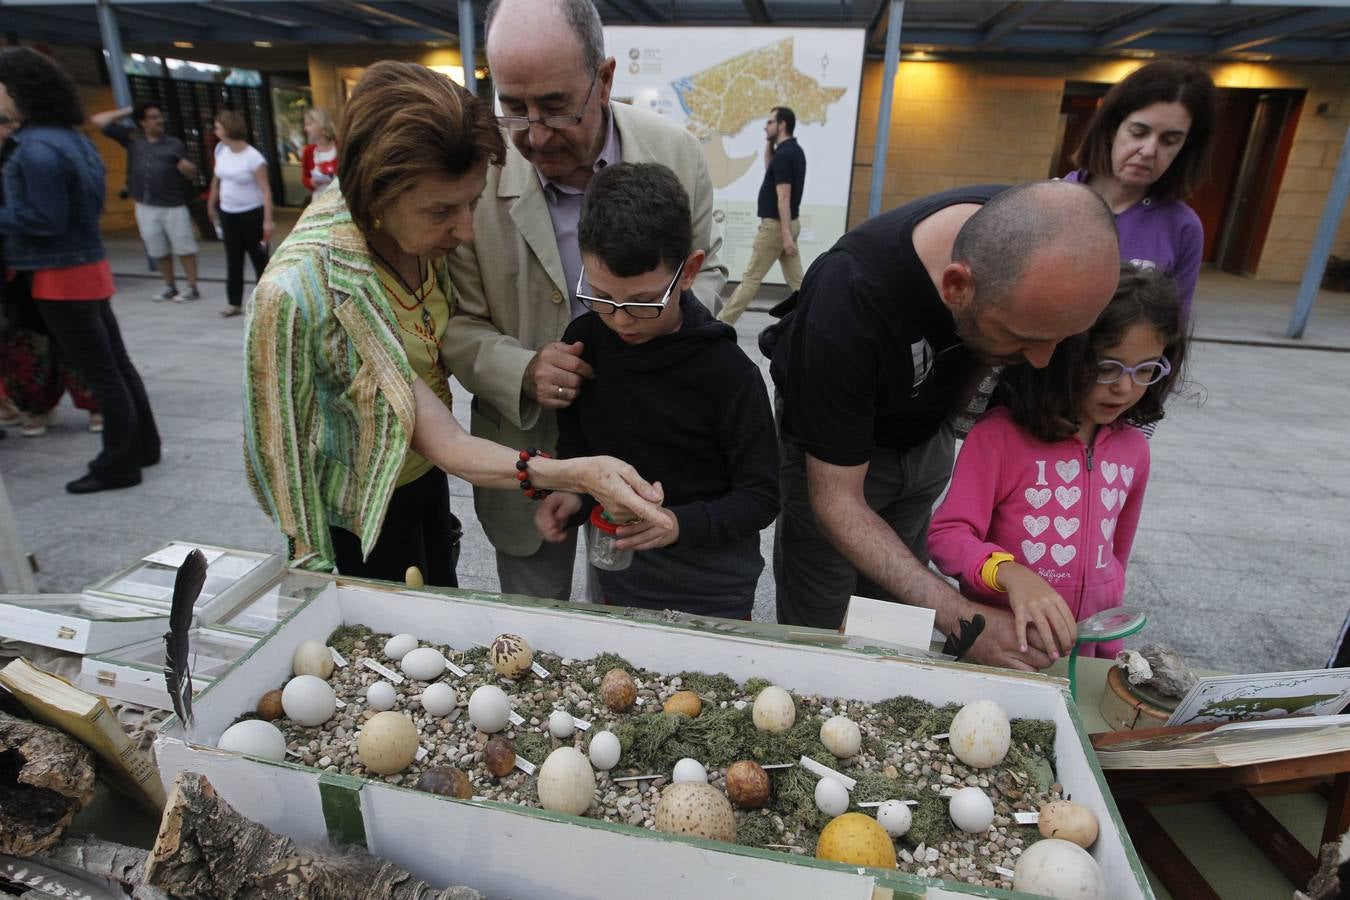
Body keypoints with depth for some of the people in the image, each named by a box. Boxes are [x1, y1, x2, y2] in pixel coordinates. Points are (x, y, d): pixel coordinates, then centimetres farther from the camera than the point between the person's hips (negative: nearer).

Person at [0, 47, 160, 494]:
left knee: (99, 372, -1)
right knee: (115, 363, 13)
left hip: (61, 276, -9)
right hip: (88, 265, 9)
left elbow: (44, 221, -20)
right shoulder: (69, 137, 9)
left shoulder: (37, 148, -19)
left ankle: (118, 465, 9)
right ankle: (143, 446, 23)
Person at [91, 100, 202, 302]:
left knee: (184, 248, -3)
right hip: (146, 207, 3)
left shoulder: (173, 144, 3)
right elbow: (98, 120, 10)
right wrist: (126, 112, 9)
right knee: (159, 250, 10)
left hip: (174, 206, -3)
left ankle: (192, 288, 1)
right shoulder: (132, 138, 7)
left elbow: (192, 175, 4)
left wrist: (186, 167, -18)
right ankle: (170, 287, 20)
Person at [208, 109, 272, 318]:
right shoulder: (221, 149, 2)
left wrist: (267, 220, -24)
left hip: (251, 214, -6)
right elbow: (217, 178, 15)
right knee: (233, 260, 9)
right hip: (228, 213, 6)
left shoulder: (253, 157, -17)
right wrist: (211, 204, 21)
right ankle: (235, 303, 15)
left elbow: (265, 189, -19)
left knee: (259, 259, 2)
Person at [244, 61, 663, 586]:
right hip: (363, 522, -6)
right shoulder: (302, 292, -35)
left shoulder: (423, 235, -14)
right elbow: (446, 445, -36)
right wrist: (576, 475, -47)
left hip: (426, 476, 6)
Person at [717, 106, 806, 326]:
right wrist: (769, 143, 16)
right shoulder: (793, 150, 12)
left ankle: (722, 322, 5)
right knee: (796, 279, 9)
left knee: (751, 277, -3)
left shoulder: (783, 155, -18)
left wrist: (785, 234, -26)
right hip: (789, 224, 9)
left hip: (775, 225, -9)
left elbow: (784, 198, -23)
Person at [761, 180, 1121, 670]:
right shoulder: (848, 302, -40)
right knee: (817, 627, 4)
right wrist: (960, 617, -40)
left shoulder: (1028, 228, -24)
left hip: (927, 433, 5)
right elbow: (836, 501, -33)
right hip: (830, 443, -4)